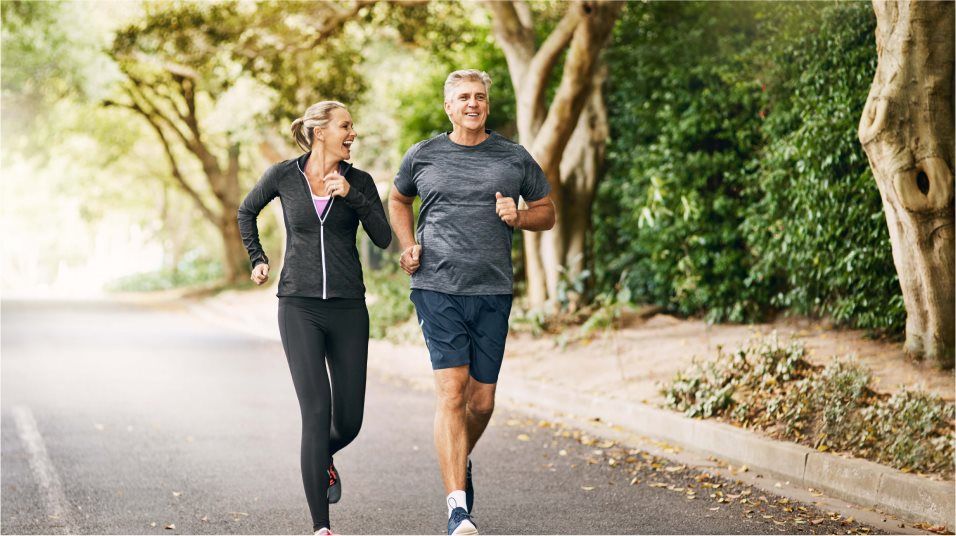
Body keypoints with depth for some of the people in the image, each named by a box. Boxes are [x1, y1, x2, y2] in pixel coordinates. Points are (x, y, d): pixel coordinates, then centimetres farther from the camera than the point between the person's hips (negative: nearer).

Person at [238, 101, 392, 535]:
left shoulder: (359, 181, 5)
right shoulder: (283, 176, 1)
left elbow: (383, 238, -6)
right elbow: (246, 212, 20)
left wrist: (350, 195, -15)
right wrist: (257, 260, 13)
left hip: (348, 308, 2)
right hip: (299, 307, -2)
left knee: (349, 420, 5)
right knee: (317, 411, -15)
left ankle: (323, 459, 44)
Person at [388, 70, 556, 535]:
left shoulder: (515, 159, 8)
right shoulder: (422, 156, 7)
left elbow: (546, 212, 16)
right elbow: (398, 201, 25)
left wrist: (518, 218, -5)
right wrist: (408, 246, 8)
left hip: (492, 292, 2)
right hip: (437, 288, -2)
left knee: (482, 401, 6)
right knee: (452, 391, -14)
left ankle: (461, 461, 40)